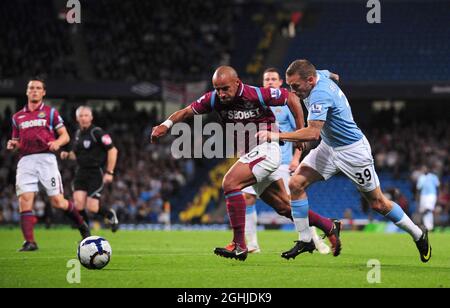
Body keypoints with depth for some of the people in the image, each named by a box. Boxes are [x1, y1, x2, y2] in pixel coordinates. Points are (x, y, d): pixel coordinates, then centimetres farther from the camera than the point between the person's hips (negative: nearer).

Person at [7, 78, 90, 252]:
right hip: (26, 160, 3)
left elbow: (65, 136, 6)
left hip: (46, 158, -3)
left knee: (57, 202, -6)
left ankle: (81, 225, 19)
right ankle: (29, 242, -13)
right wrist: (12, 145, 0)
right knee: (25, 200, -13)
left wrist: (56, 143, -15)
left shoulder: (51, 112, 9)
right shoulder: (17, 117, 18)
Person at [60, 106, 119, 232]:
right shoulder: (78, 133, 12)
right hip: (81, 173, 6)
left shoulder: (97, 132, -11)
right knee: (78, 203, -10)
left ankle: (110, 215, 22)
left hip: (97, 173, -6)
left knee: (92, 207, -11)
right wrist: (68, 155, 3)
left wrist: (109, 172, -15)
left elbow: (112, 150, -12)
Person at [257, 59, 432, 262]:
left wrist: (278, 136, -39)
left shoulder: (320, 95, -31)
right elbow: (331, 75, 21)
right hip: (329, 147, 9)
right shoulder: (319, 76, -5)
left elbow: (313, 133, -40)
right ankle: (305, 240, 0)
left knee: (378, 204, 3)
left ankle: (419, 235, 23)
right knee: (296, 183, -8)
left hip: (352, 152, -9)